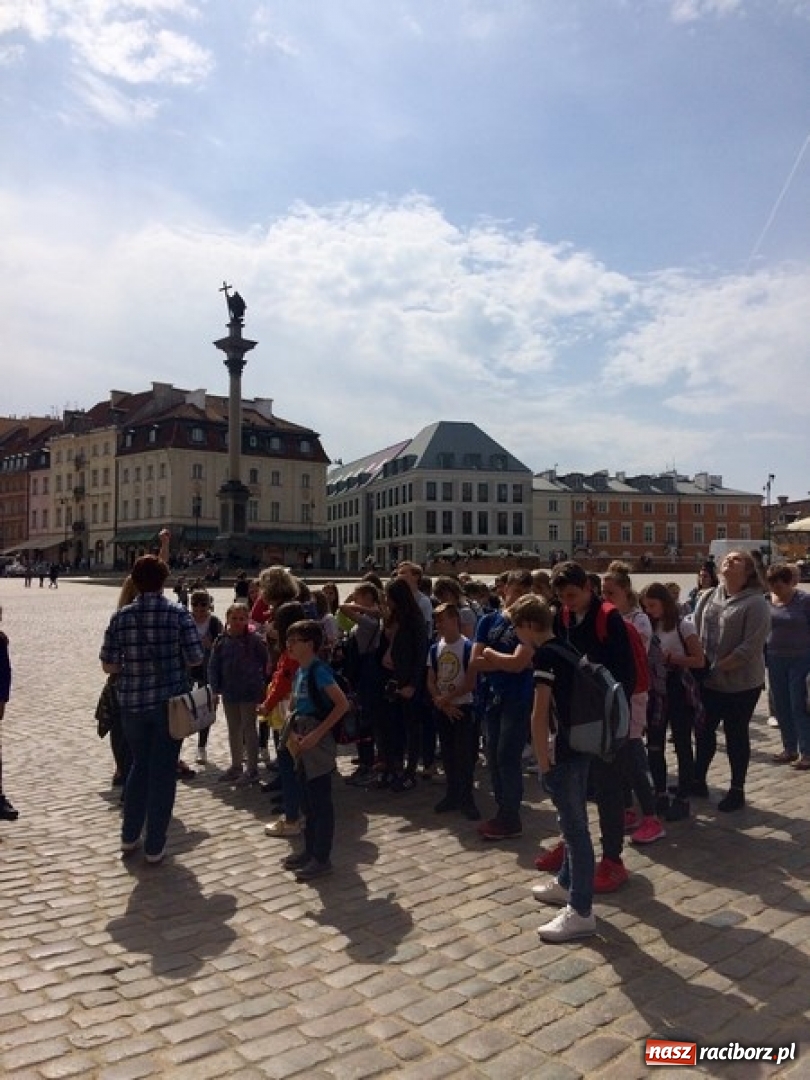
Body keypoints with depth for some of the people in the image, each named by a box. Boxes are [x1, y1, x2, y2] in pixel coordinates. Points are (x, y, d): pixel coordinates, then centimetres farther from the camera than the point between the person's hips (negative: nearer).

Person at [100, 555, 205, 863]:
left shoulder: (121, 617, -3)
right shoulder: (178, 614, -10)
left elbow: (108, 665, -1)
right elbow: (195, 659, -10)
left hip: (132, 703, 3)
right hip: (170, 702, -3)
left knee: (139, 766, 21)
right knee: (163, 771, 7)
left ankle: (129, 837, 31)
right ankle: (154, 847, 14)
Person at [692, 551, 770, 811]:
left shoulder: (755, 603, -15)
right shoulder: (708, 597, 4)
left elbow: (751, 647, -20)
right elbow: (693, 630, 7)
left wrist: (718, 666, -19)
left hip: (740, 683, -5)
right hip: (708, 681, 5)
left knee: (736, 735, 8)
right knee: (704, 731, 16)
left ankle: (737, 790, 25)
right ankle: (698, 780, 33)